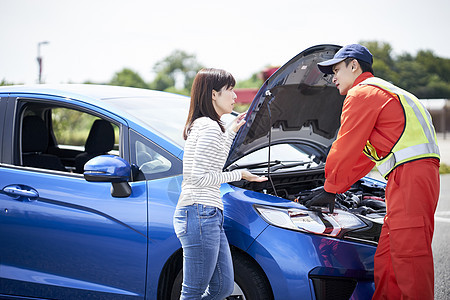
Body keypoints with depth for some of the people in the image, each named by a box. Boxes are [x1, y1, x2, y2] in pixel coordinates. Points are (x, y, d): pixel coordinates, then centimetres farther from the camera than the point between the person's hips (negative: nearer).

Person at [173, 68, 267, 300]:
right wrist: (238, 175, -8)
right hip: (200, 213, -11)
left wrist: (231, 132, 29)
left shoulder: (200, 125, 19)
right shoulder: (209, 127, -13)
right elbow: (199, 177, -18)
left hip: (208, 216, 11)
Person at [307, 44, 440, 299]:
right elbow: (363, 156, 33)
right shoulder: (382, 93, 32)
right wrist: (332, 190, 32)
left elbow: (345, 148, -2)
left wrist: (330, 189, 10)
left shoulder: (361, 93, -1)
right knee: (386, 260, 10)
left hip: (411, 175, -10)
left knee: (409, 255, -11)